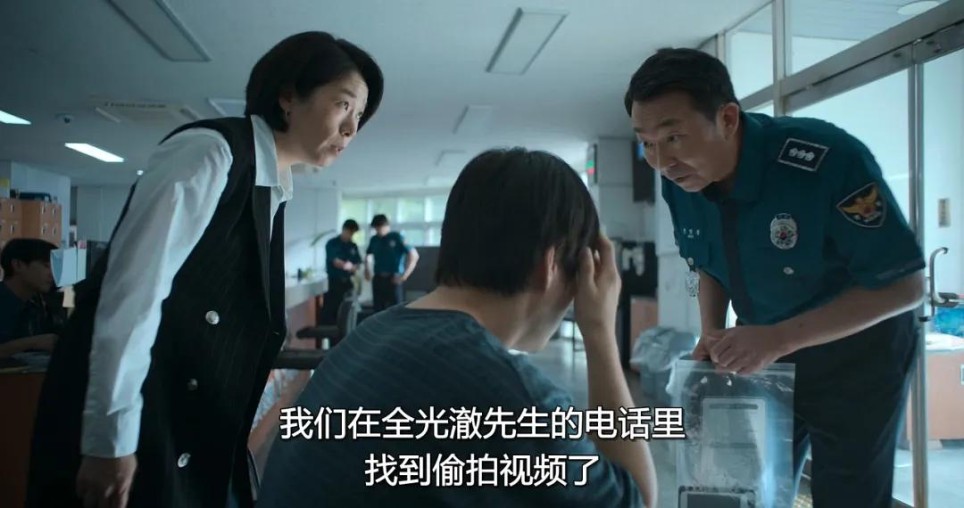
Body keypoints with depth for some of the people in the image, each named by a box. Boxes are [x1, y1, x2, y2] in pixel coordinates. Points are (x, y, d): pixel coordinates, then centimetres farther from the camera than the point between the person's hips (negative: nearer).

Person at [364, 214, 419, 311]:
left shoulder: (397, 237, -5)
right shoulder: (374, 239, 10)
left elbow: (414, 255, -9)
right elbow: (368, 255, 29)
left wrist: (404, 275, -12)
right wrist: (367, 270, 12)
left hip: (393, 279, -5)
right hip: (378, 280, 5)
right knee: (378, 310, 6)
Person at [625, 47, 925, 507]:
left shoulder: (829, 158, -30)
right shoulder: (678, 181, -12)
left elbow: (905, 285, -24)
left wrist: (778, 338, -32)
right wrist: (712, 335, -13)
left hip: (854, 360, -4)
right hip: (762, 357, 5)